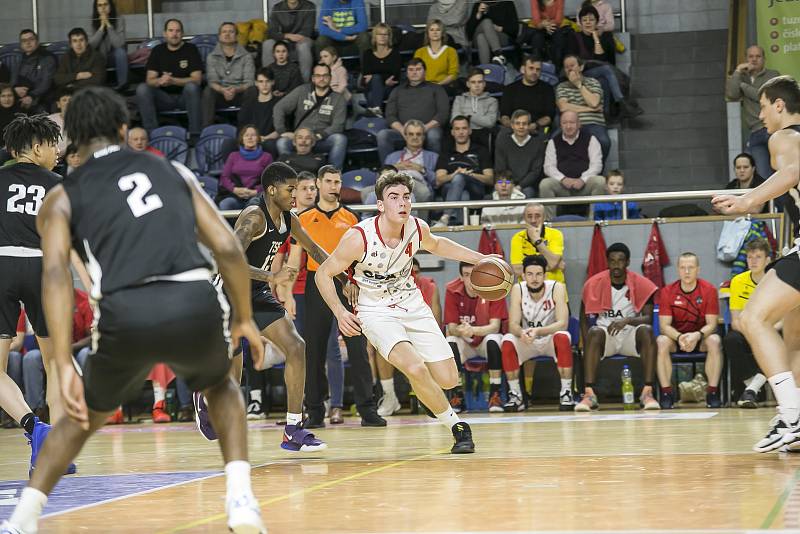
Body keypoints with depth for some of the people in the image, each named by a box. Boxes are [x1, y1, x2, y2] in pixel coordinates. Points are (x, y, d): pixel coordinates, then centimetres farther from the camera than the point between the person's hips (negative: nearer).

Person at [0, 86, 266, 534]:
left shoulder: (63, 198, 17)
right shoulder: (174, 172, 24)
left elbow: (56, 271, -1)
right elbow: (228, 249, 15)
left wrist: (65, 364, -6)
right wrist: (244, 318, 28)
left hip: (126, 314, -1)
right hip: (196, 303, 1)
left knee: (86, 415, 28)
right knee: (221, 386, 34)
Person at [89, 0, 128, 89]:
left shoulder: (119, 19, -16)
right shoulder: (94, 22, -6)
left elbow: (119, 44, -27)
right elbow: (92, 44, -17)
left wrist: (108, 25, -30)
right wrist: (102, 27, -25)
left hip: (116, 57, -2)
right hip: (100, 58, 2)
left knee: (120, 51, -34)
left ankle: (122, 84, -23)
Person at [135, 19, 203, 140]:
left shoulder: (191, 49, -2)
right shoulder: (158, 51, 6)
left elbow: (197, 79, -11)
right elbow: (150, 80, -1)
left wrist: (173, 81, -27)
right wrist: (160, 81, -27)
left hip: (185, 96, -2)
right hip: (164, 97, 2)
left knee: (191, 87, -36)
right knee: (142, 88, -24)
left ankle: (195, 134, -33)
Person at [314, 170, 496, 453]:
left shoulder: (417, 228, -10)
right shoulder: (359, 237, -24)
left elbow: (436, 244, 17)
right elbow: (323, 273, -11)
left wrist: (479, 258, 12)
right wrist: (340, 312, -23)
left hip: (412, 305, 5)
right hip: (377, 312, -5)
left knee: (448, 379, 0)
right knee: (416, 369, -29)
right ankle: (457, 427, -9)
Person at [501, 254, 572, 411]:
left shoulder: (557, 288, -18)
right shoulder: (518, 290, -12)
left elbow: (563, 323, -27)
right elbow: (513, 325, -18)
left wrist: (538, 331, -44)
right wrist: (521, 333, -43)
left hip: (551, 340, -2)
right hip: (527, 342, 2)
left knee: (563, 337, -35)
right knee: (507, 341, -28)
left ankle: (566, 392, -26)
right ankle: (515, 395, -17)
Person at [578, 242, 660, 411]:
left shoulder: (641, 284, -5)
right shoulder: (594, 284, -3)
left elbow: (648, 318, -9)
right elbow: (584, 319, 3)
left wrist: (627, 320, -30)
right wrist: (588, 347, -13)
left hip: (631, 333, 0)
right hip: (605, 332, 0)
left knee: (646, 331, -33)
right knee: (595, 332, -34)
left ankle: (647, 392, -34)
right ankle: (589, 393, -40)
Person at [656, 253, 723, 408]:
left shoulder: (709, 290, -10)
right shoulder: (667, 292, -8)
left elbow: (711, 324, -13)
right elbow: (664, 325, -12)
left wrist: (697, 336, -35)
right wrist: (679, 337, -34)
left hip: (701, 336, -1)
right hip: (676, 335, 1)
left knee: (715, 341, -32)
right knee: (662, 342, -30)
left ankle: (713, 392, -25)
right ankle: (666, 393, -26)